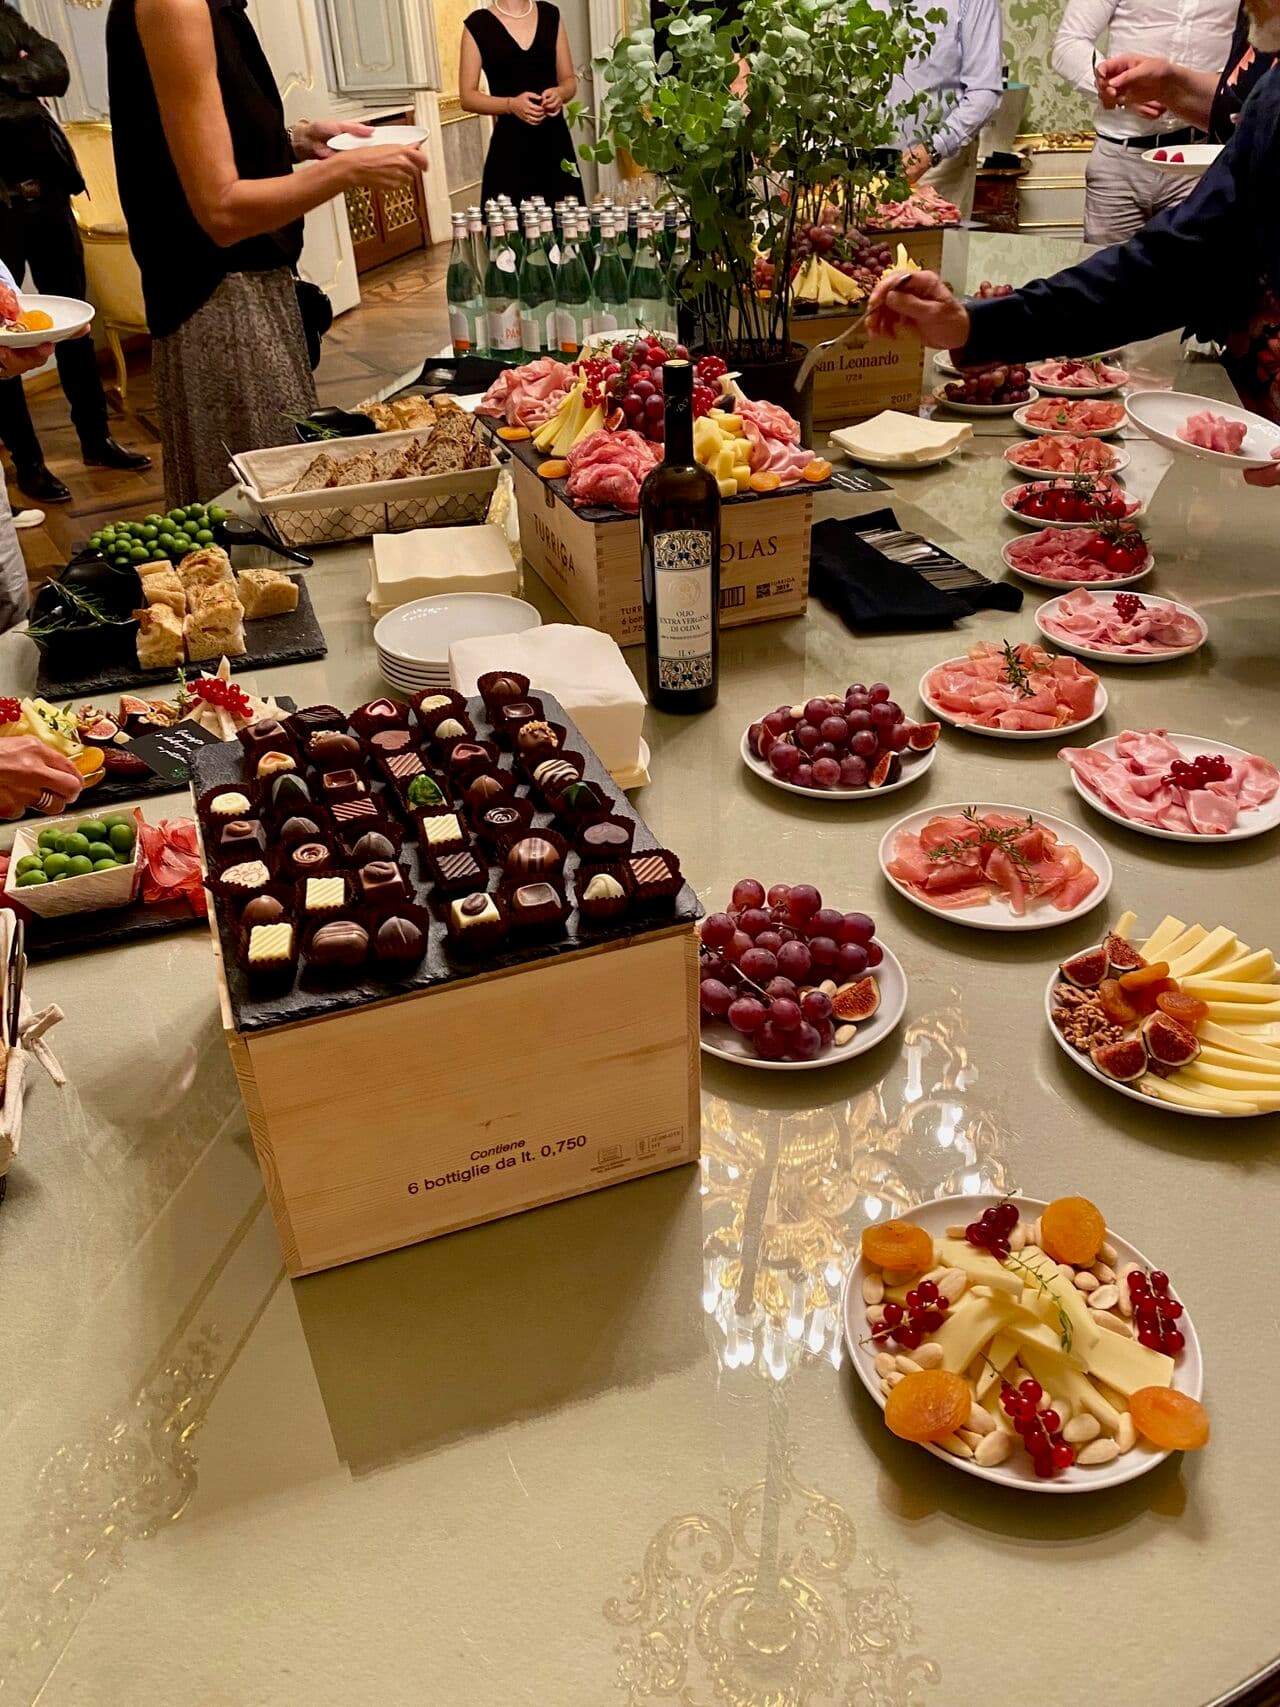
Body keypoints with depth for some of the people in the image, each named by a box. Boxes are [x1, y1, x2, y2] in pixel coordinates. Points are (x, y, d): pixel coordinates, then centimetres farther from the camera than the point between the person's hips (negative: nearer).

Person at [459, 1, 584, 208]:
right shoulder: (478, 23, 0)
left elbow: (569, 80, 15)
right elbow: (467, 96, -1)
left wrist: (560, 93, -9)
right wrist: (511, 104, -17)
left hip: (555, 141, 3)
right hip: (510, 147, -3)